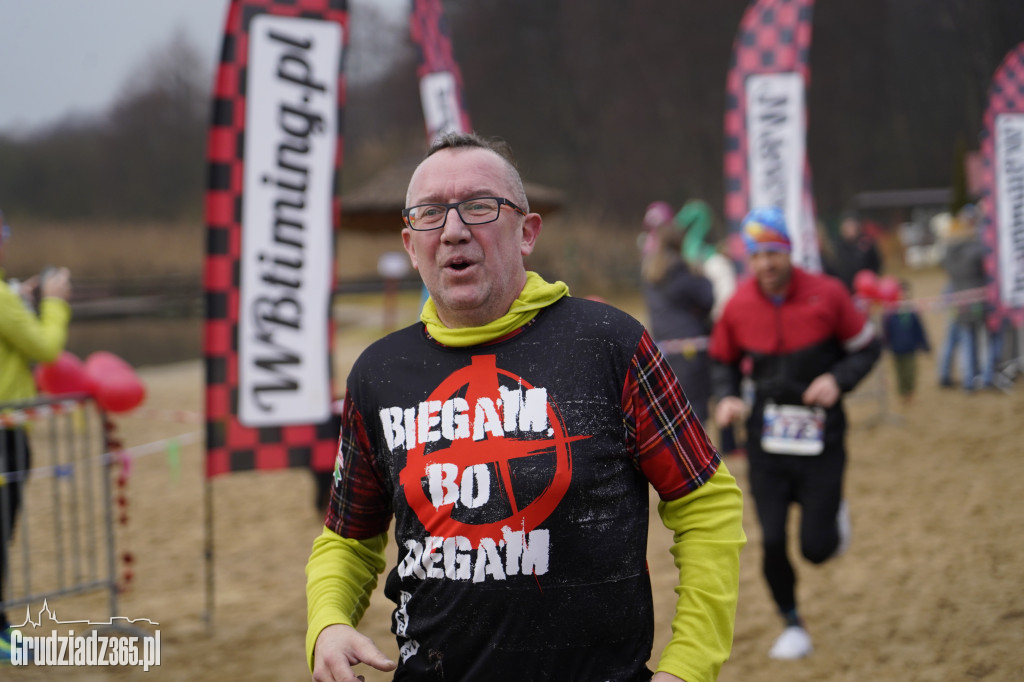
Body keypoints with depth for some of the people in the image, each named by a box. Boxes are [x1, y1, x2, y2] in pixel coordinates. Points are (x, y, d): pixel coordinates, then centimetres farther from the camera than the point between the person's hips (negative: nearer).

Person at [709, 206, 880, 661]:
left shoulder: (827, 294, -10)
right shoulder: (738, 305, -4)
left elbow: (867, 347, 2)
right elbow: (722, 360, 12)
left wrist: (838, 380, -16)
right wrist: (726, 397, -7)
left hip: (820, 436, -1)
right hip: (766, 439, 2)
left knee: (817, 548, -2)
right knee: (773, 542, -4)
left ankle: (833, 515, 36)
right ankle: (792, 626, 20)